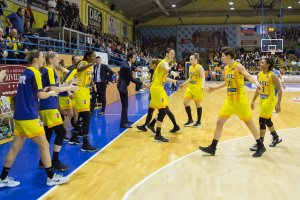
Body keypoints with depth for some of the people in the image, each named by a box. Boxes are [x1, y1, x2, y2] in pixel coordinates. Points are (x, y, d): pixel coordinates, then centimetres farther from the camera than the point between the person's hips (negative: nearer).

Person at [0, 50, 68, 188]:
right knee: (44, 145, 1)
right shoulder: (34, 73, -11)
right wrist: (51, 93, 4)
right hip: (29, 117, -9)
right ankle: (51, 177, 10)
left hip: (19, 116, 9)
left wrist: (43, 90, 12)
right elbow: (41, 95, -14)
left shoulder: (25, 72, 14)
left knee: (15, 147, 12)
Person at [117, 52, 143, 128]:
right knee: (125, 105, -7)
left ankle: (125, 120, 31)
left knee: (125, 104, 19)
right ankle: (123, 123, -3)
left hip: (123, 85, 10)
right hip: (122, 86, -10)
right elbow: (131, 79, -21)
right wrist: (142, 83, -17)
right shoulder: (126, 67, -26)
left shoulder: (125, 63, 3)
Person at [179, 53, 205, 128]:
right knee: (185, 102, 2)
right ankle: (190, 120, 15)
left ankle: (199, 122, 15)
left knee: (198, 104, 2)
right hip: (190, 88, 8)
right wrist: (184, 84, 23)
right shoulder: (190, 67, 11)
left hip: (197, 89, -8)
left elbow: (203, 78, -19)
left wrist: (202, 86, -34)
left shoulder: (199, 67, -11)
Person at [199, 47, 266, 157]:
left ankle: (261, 147, 20)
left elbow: (248, 76, -27)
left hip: (240, 100, -7)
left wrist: (256, 82, -46)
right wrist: (215, 88, 27)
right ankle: (212, 148, 11)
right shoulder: (226, 68, 9)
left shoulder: (238, 66, -13)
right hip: (229, 100, 7)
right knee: (219, 122, 4)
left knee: (249, 123, 4)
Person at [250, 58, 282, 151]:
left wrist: (278, 104, -19)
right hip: (262, 100, 8)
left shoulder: (272, 75, -16)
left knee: (262, 121, -8)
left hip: (270, 100, -8)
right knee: (267, 120, 18)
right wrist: (253, 100, 16)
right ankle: (276, 138, 39)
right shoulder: (259, 74, 4)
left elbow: (279, 90, -15)